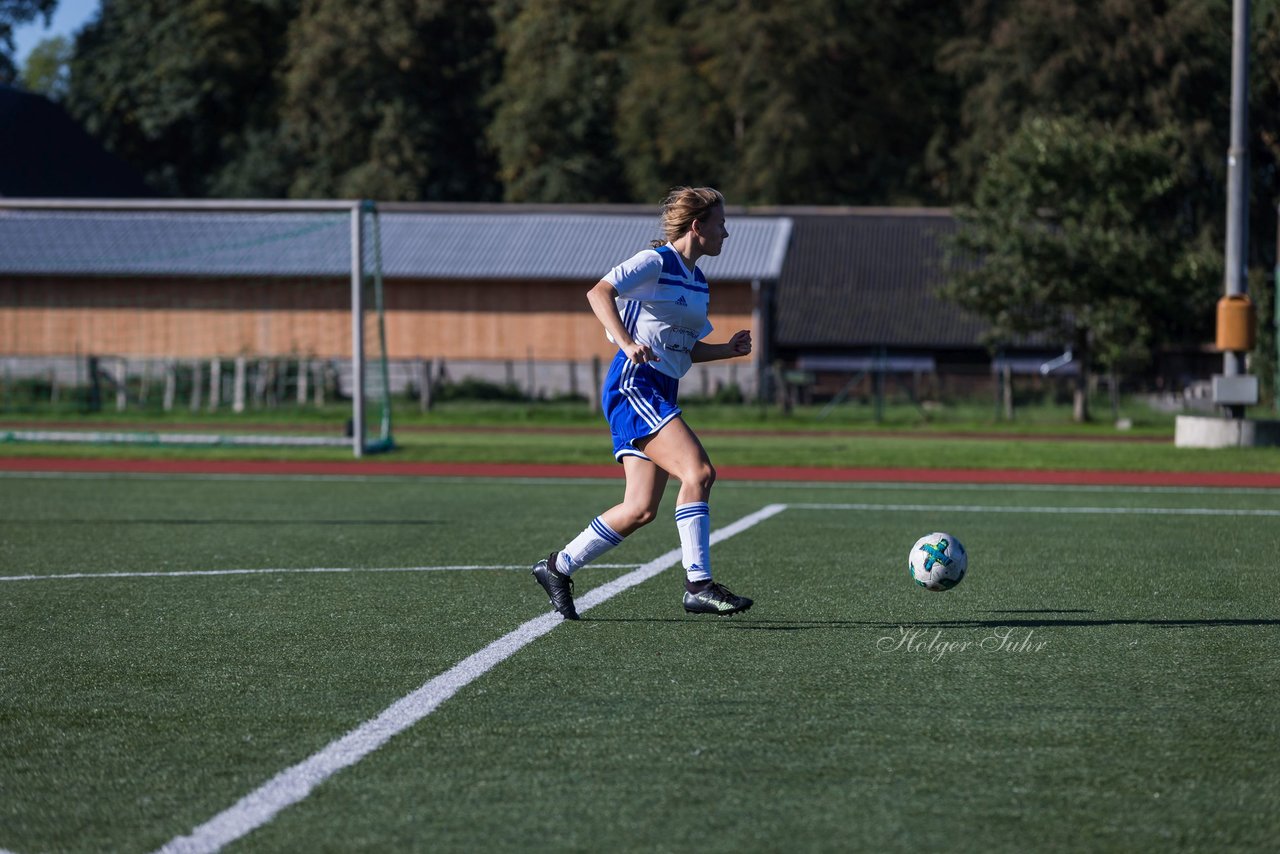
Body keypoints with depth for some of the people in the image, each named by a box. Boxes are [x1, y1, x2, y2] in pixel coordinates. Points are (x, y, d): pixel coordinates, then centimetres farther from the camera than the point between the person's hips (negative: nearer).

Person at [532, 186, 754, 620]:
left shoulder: (697, 281, 19)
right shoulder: (655, 262, -8)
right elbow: (598, 292, -21)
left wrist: (728, 349, 10)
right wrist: (627, 342, -33)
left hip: (659, 394, 9)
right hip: (633, 385, -9)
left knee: (641, 509, 3)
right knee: (698, 473, -21)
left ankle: (558, 567, 15)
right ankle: (698, 585, -19)